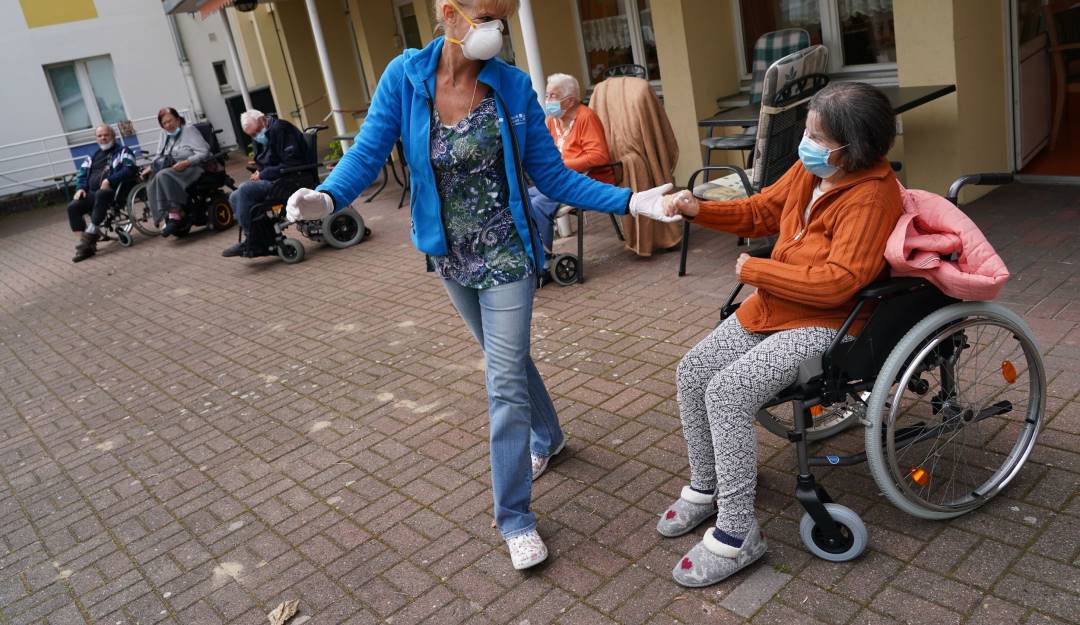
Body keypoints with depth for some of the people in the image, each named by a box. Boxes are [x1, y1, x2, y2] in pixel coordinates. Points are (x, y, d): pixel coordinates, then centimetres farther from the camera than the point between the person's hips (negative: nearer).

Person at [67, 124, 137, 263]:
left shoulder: (122, 151, 8)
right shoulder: (93, 156, 27)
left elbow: (129, 169, -10)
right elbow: (82, 174, 24)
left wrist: (110, 180, -21)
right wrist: (80, 188, 2)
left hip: (115, 191, -6)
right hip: (93, 193, 6)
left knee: (101, 194, -40)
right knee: (72, 207, -18)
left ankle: (91, 233, -33)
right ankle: (86, 245, -21)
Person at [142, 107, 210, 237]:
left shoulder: (189, 130, -1)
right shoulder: (165, 134, 18)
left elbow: (204, 152, -11)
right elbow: (160, 156, 20)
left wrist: (186, 163, -23)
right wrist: (150, 167, 1)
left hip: (193, 167, -6)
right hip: (175, 170, 6)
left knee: (163, 176, -32)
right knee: (152, 186, -22)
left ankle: (175, 214, -30)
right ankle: (169, 217, -24)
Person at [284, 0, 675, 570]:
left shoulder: (513, 86, -12)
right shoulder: (404, 77, -9)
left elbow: (553, 177, -10)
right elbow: (368, 153, -12)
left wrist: (629, 201, -20)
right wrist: (327, 198, -33)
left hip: (505, 255, -3)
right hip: (450, 256, 3)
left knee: (504, 382, -4)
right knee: (507, 359, 22)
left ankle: (514, 516, 11)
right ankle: (547, 436, 49)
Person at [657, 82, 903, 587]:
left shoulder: (872, 195, -21)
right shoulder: (809, 169, 2)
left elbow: (838, 281, -27)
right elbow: (763, 210, 16)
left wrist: (754, 269, -18)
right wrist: (699, 210, 0)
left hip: (826, 323, -9)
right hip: (774, 306, 9)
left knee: (727, 392, -25)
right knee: (691, 374, 1)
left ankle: (737, 535, -11)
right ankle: (705, 489, 20)